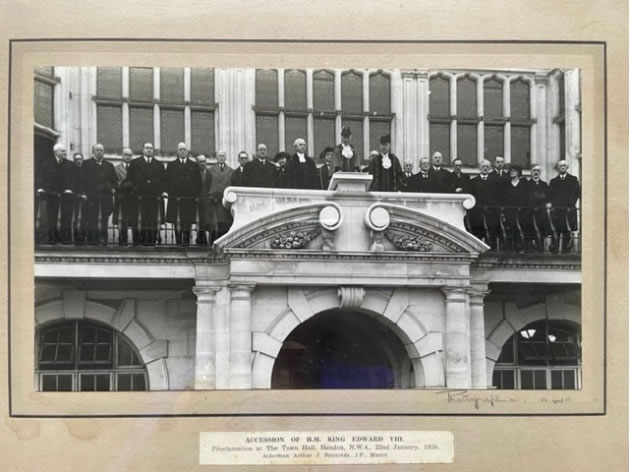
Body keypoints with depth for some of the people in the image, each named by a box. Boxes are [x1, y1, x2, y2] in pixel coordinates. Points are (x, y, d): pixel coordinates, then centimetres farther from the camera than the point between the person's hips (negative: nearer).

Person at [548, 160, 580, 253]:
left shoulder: (573, 179, 12)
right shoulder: (553, 181, 18)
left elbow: (577, 193, 5)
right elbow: (550, 195, 12)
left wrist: (571, 204, -6)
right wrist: (553, 204, -3)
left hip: (569, 209, -1)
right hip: (556, 209, 1)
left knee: (567, 230, -6)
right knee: (556, 230, -7)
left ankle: (566, 248, -4)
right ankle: (554, 248, -8)